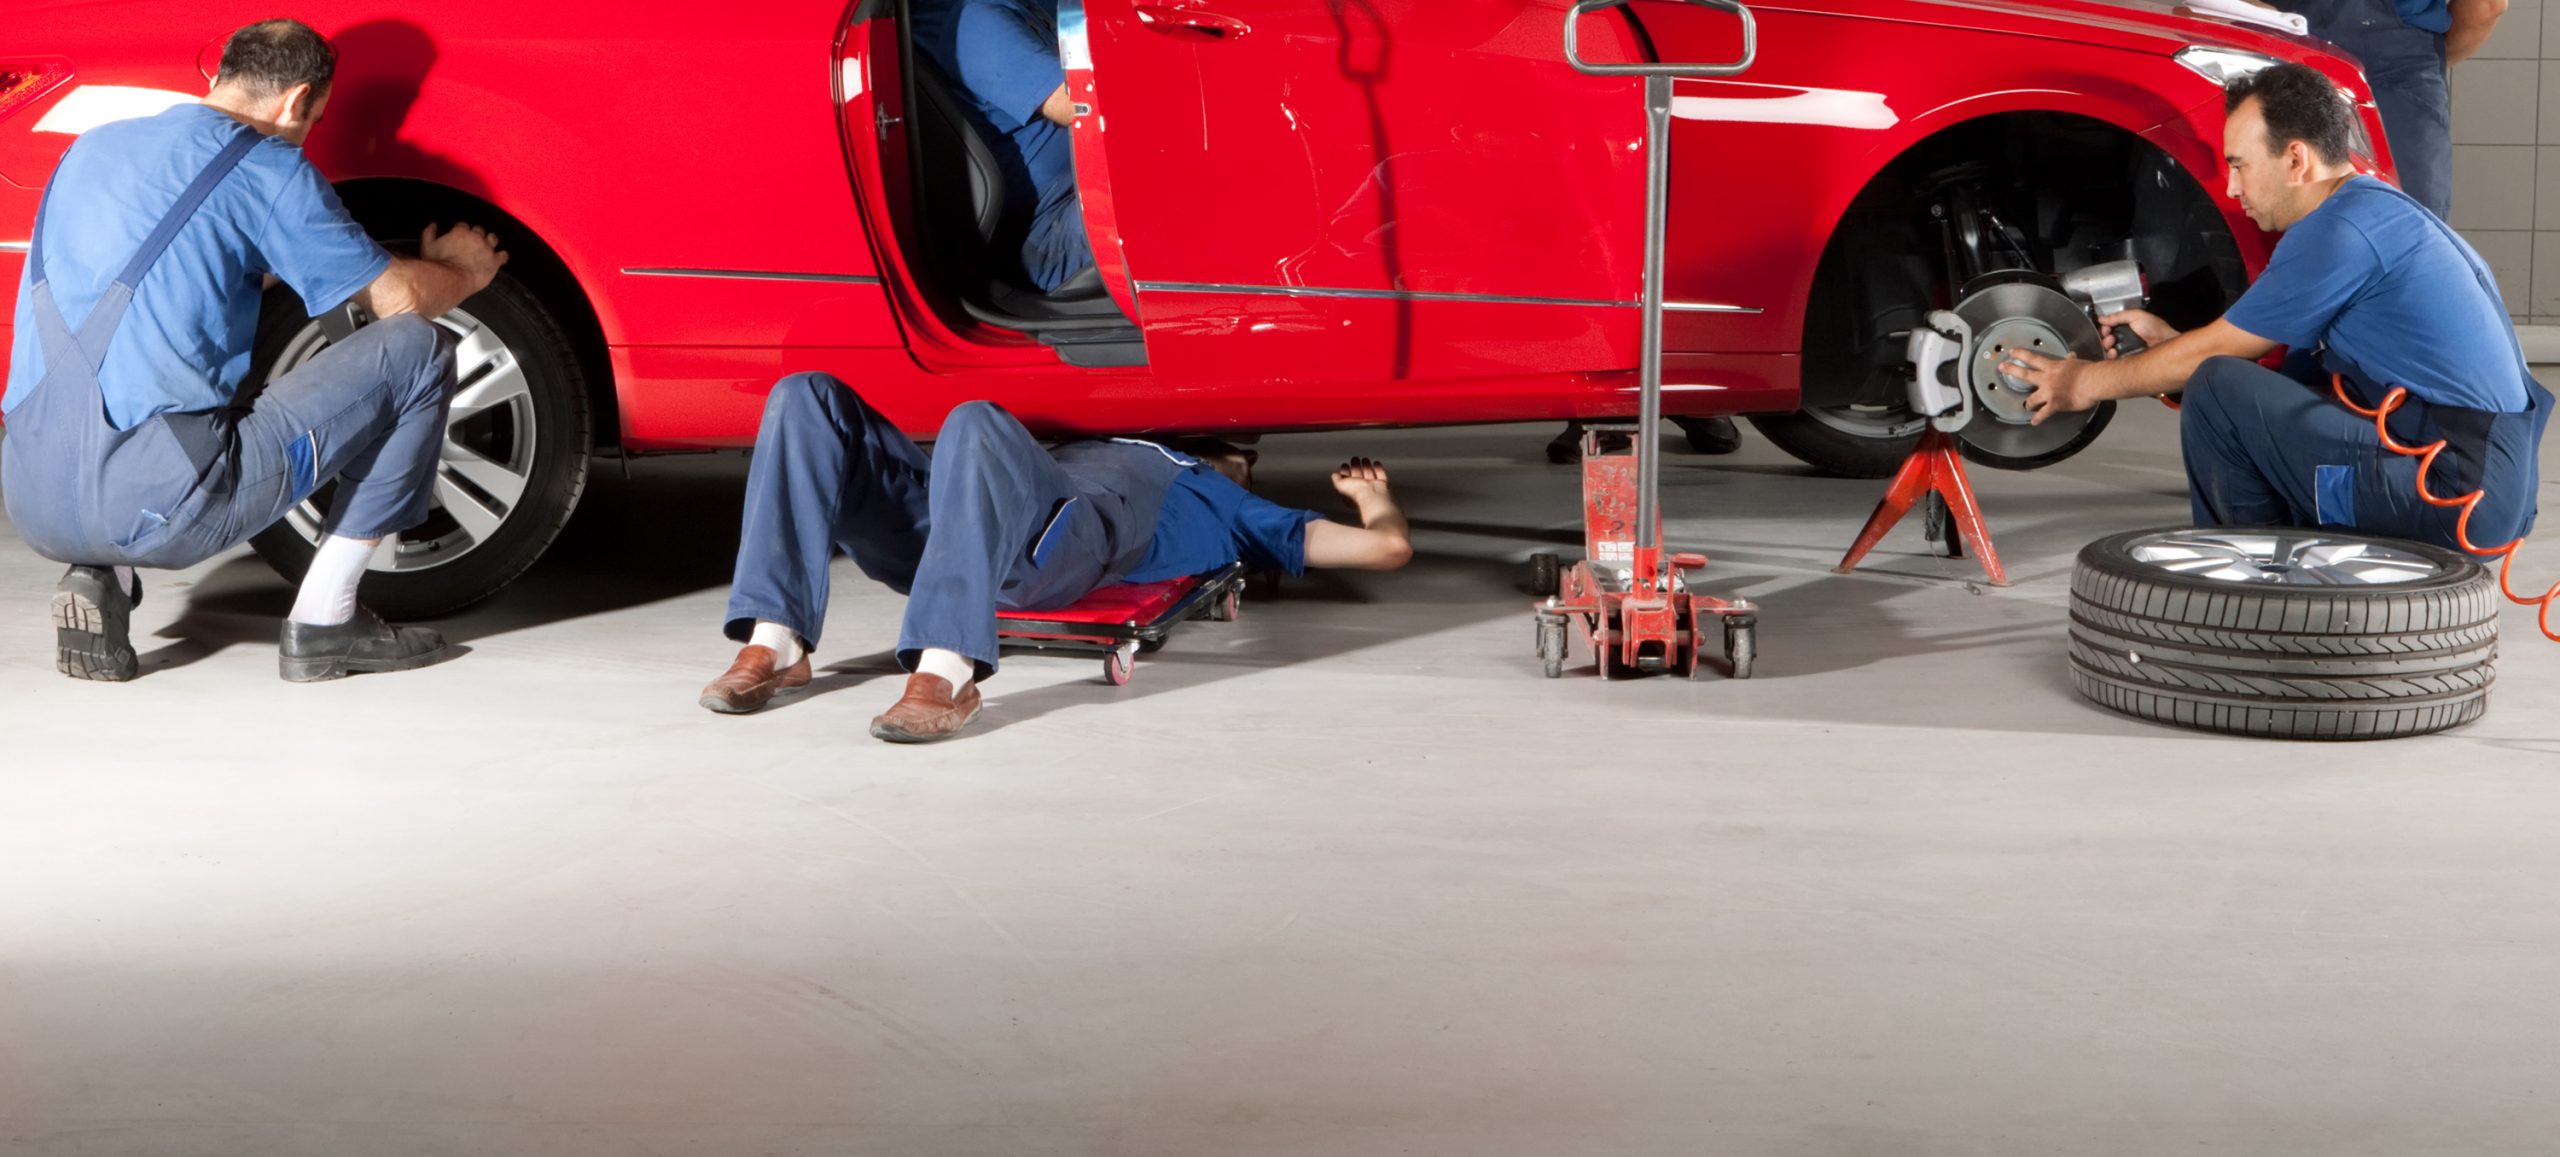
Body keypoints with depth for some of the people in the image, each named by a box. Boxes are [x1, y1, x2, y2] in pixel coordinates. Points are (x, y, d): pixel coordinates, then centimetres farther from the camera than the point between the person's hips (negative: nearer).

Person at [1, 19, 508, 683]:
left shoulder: (94, 147, 19)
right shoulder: (264, 166, -2)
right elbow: (402, 298, 6)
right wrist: (467, 271, 27)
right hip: (152, 508, -7)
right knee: (416, 351, 3)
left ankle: (99, 580, 13)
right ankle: (322, 621, 6)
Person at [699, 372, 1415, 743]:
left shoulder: (1233, 508, 33)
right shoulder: (1093, 444, 46)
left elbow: (1387, 547, 26)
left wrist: (1370, 492, 43)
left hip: (1058, 544, -5)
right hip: (938, 534, 5)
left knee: (977, 423, -36)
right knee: (806, 398, -12)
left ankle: (946, 673, -46)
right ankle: (777, 640, -25)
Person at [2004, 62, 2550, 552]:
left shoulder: (2341, 230, -13)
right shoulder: (2382, 210, 17)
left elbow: (2217, 353, -3)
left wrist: (2089, 382, 9)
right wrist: (2167, 339, 26)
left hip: (2459, 494, -10)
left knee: (2219, 391, -12)